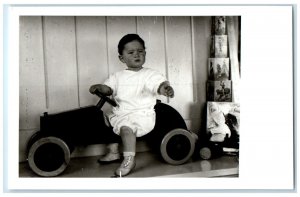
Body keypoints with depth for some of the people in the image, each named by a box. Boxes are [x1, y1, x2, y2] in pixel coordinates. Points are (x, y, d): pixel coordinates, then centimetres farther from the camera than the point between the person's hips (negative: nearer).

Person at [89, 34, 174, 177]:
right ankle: (113, 153, 28)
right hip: (119, 113, 8)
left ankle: (129, 159, -20)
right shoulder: (118, 76, 13)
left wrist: (165, 89, -43)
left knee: (126, 126, -31)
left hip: (141, 114, -7)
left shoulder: (149, 74, -4)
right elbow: (108, 88, 9)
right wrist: (98, 87, -13)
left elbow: (160, 83, -19)